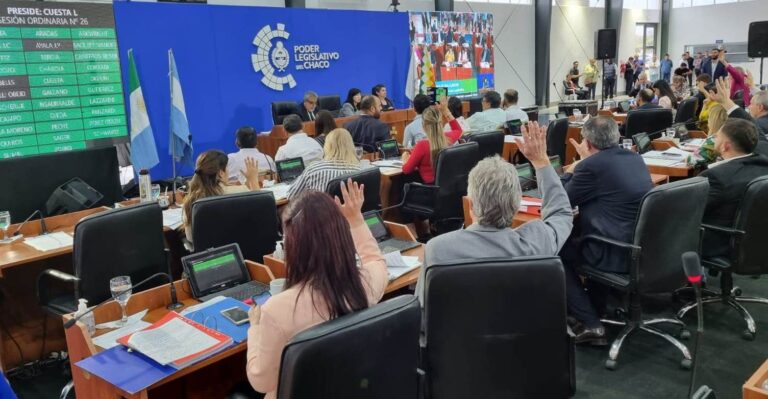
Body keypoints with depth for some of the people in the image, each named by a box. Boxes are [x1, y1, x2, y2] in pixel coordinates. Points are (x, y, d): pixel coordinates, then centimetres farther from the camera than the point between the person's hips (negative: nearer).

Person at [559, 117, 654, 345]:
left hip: (619, 254, -8)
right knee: (576, 232, 26)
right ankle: (600, 302, 31)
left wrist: (569, 172, 15)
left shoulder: (590, 166, -14)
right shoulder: (635, 158, 10)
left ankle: (590, 324, 5)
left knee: (556, 251, 11)